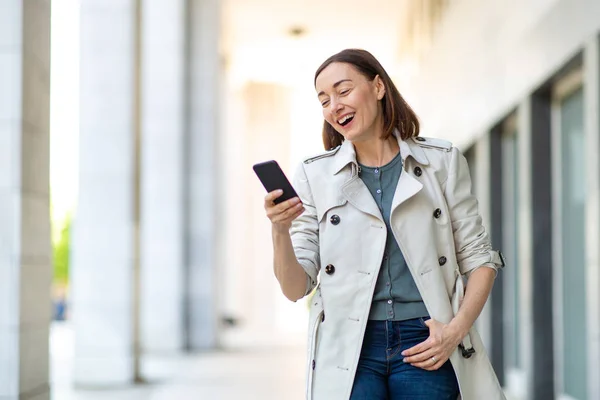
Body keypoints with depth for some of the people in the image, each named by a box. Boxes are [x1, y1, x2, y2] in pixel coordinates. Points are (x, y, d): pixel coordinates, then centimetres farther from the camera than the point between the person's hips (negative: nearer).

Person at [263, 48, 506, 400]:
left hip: (424, 345, 0)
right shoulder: (314, 175, 8)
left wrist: (456, 330, -6)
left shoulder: (442, 162, 7)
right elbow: (296, 288, 3)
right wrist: (280, 231, -15)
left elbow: (479, 259, 8)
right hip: (348, 349, 0)